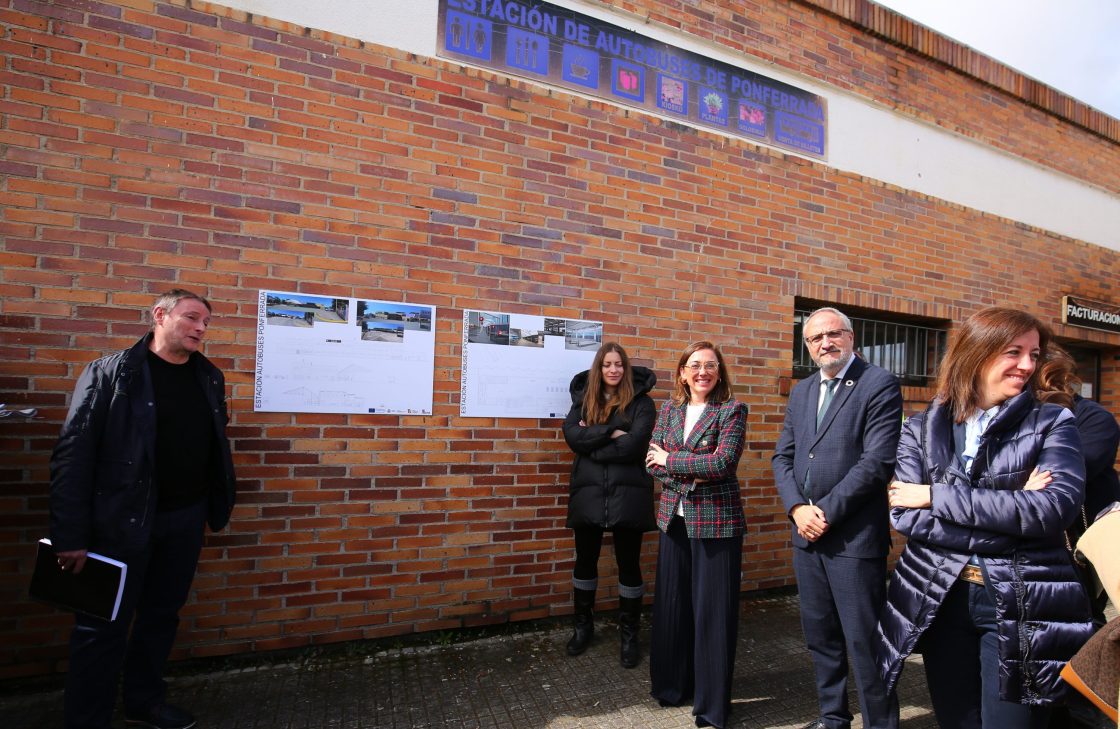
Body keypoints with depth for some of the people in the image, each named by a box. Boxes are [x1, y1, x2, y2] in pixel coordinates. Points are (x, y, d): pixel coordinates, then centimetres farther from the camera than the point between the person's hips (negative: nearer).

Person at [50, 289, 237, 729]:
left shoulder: (210, 378, 5)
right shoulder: (110, 373, -10)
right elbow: (74, 454, -13)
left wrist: (219, 507, 8)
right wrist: (70, 536, -17)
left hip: (186, 519, 5)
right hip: (122, 521, -5)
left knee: (162, 615, 18)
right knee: (104, 627, 5)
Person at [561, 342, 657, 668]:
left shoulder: (640, 402, -1)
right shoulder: (583, 400, 8)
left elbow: (634, 445, -16)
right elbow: (572, 436, -8)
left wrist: (592, 443, -9)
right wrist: (611, 432, -16)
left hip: (627, 493, -3)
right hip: (588, 492, 3)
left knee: (629, 563, 7)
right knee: (585, 561, 14)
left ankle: (629, 633, 22)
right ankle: (582, 625, 32)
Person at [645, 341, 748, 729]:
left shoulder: (732, 410, -6)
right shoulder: (669, 408, 8)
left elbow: (723, 462, -18)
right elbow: (652, 460, 2)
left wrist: (671, 460, -10)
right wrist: (692, 474, -14)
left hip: (716, 521, -4)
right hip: (674, 518, 5)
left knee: (712, 609, 3)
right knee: (671, 604, 12)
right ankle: (673, 684, 32)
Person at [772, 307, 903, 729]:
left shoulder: (879, 384, -6)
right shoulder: (801, 392, 13)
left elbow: (877, 461, -15)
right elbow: (783, 457, 11)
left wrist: (827, 511, -15)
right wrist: (797, 508, -5)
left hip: (855, 536, -6)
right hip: (806, 534, 6)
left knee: (864, 641, 2)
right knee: (820, 636, 17)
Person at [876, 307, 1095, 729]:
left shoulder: (1051, 423, -1)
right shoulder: (922, 429, 2)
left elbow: (1054, 508, -18)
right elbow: (905, 516, -10)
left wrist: (936, 496, -15)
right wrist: (1011, 510, -16)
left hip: (1023, 607, -1)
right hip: (938, 600, 2)